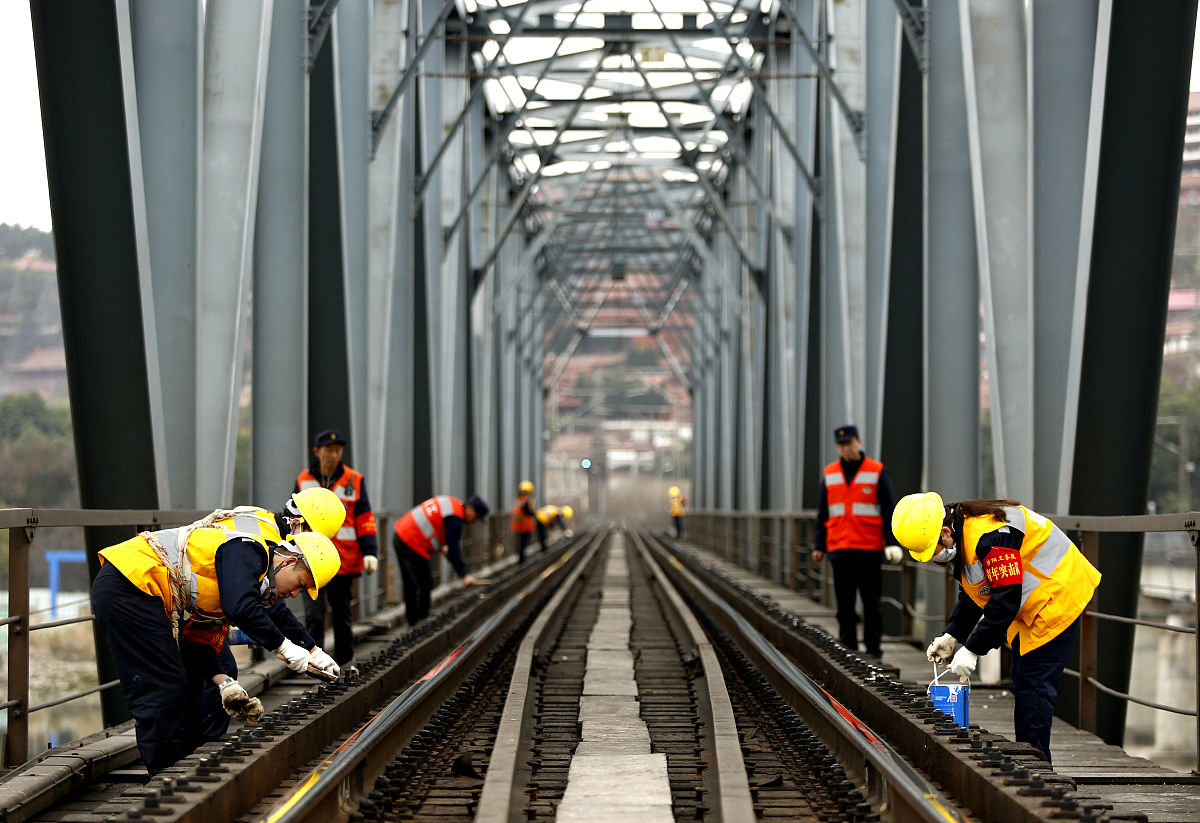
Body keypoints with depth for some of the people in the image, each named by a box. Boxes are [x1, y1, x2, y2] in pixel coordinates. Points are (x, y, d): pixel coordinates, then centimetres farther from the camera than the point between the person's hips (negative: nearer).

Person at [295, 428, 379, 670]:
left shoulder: (354, 481, 2)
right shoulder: (304, 481, 6)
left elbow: (364, 520, 2)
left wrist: (370, 552, -8)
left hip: (344, 559, 0)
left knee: (342, 610, 9)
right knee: (314, 613, -8)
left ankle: (344, 659, 20)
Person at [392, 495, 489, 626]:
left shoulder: (451, 502, 13)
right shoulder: (455, 518, -17)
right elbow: (453, 548, -18)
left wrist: (441, 547, 19)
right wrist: (464, 575, -14)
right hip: (411, 545, -10)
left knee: (410, 585, 16)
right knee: (425, 585, -7)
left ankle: (412, 621, 22)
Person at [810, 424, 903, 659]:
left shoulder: (878, 472, 1)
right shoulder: (830, 473, 11)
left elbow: (889, 509, -2)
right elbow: (823, 513, 16)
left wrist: (891, 543, -11)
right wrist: (819, 545, 12)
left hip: (869, 550, -3)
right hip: (840, 550, 3)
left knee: (871, 602, -1)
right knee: (844, 603, 4)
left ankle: (873, 648, 3)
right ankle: (847, 647, 9)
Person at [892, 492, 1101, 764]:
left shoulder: (990, 536, -31)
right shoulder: (961, 538, 2)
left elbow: (1006, 600, -29)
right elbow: (970, 595, 14)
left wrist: (972, 650, -24)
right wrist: (951, 635, 1)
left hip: (1058, 596, -11)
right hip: (1028, 608, 11)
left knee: (1033, 685, -12)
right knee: (1023, 683, 12)